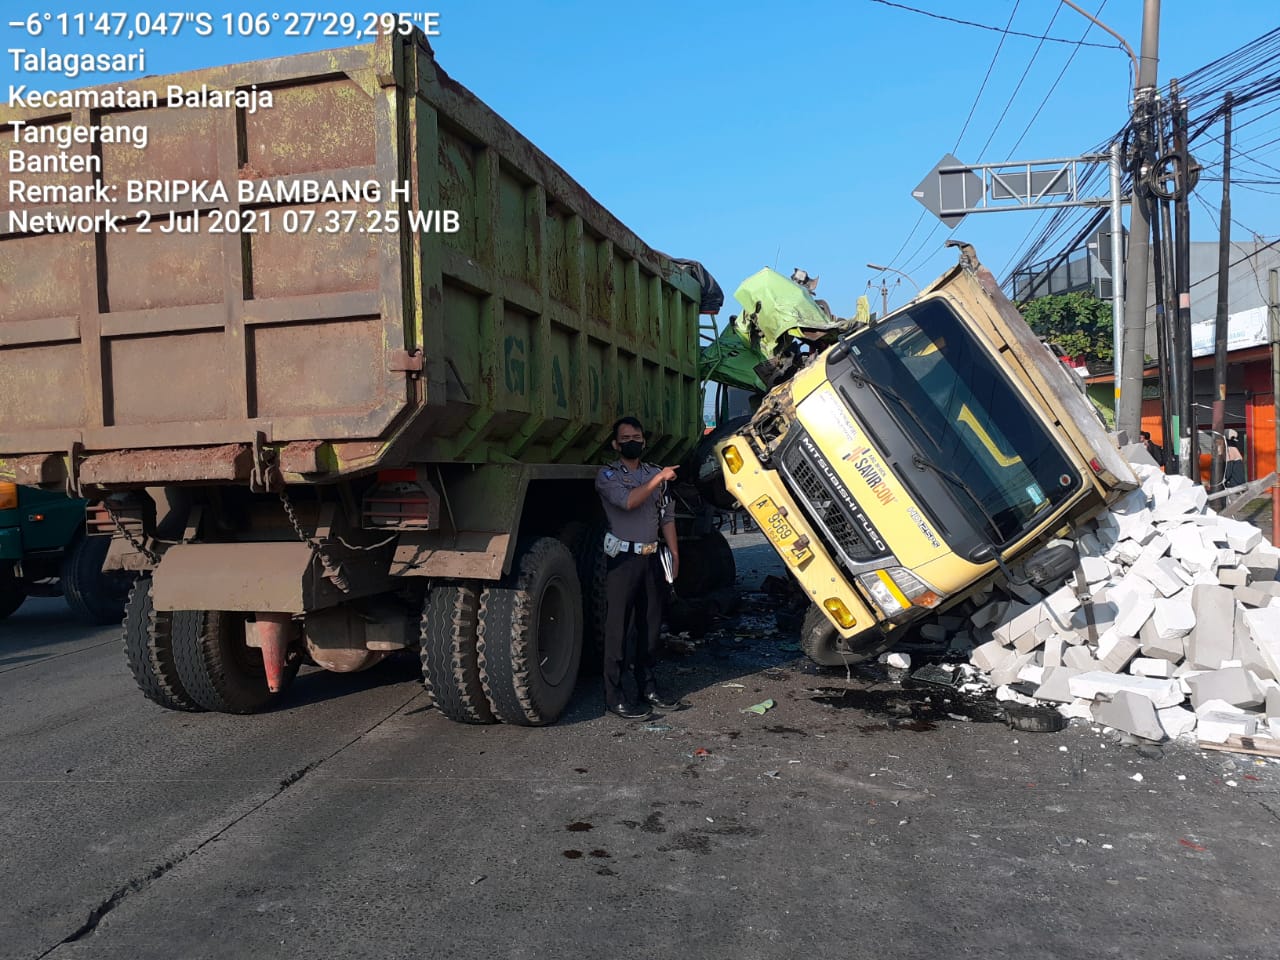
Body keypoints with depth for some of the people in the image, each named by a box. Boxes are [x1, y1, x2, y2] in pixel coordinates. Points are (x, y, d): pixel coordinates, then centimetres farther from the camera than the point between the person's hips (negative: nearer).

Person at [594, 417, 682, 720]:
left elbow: (667, 517, 14)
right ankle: (614, 696, 1)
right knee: (617, 627, -3)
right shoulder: (608, 475, -1)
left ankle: (648, 688, 21)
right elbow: (628, 501, -20)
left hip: (652, 557, 6)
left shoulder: (655, 473, 15)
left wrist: (674, 553, 8)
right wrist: (657, 480, -23)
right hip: (624, 557, -5)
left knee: (651, 625, 10)